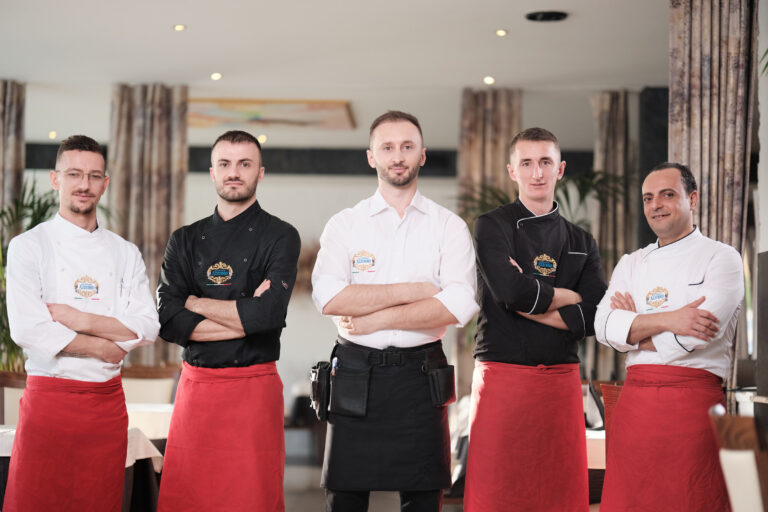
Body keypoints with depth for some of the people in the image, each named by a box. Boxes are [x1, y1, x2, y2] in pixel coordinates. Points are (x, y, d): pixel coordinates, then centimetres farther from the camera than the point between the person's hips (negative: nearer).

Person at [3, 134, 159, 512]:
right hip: (49, 398, -3)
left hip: (108, 400, 3)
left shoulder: (125, 254, 11)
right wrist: (103, 347, -8)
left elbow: (147, 328, 0)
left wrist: (82, 320, -11)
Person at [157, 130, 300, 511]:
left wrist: (194, 302, -4)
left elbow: (268, 313, -15)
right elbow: (168, 322, -2)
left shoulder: (279, 237, 1)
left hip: (254, 390, -3)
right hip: (195, 386, 3)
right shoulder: (186, 241, 11)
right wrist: (244, 317, -9)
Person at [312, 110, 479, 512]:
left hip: (420, 378, 0)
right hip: (355, 377, 0)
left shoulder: (449, 227, 6)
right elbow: (328, 298, -10)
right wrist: (412, 291, -11)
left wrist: (376, 318, -11)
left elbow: (458, 306, -9)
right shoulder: (344, 225, 7)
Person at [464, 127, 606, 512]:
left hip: (561, 380, 3)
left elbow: (591, 318, 1)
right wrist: (569, 297, 0)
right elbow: (510, 289, -13)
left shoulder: (581, 243, 15)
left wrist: (527, 303, -7)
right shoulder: (492, 227, 5)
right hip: (502, 376, -3)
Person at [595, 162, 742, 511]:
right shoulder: (631, 263, 16)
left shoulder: (722, 258, 2)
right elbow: (604, 325, 0)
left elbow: (697, 335, -12)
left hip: (693, 400, -4)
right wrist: (666, 320, -14)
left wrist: (635, 328, 1)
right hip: (634, 400, 4)